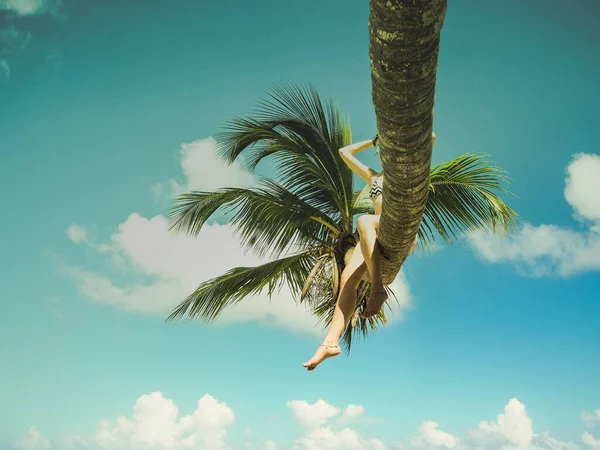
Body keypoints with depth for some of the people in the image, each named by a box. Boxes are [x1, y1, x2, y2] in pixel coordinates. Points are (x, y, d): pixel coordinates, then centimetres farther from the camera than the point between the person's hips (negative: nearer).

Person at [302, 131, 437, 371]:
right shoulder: (373, 177, 35)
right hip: (377, 238, 5)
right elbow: (345, 152, 39)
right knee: (347, 279, -20)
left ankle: (378, 289, -42)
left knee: (363, 221, -37)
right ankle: (331, 342, -28)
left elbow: (432, 137, 17)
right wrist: (373, 141, 38)